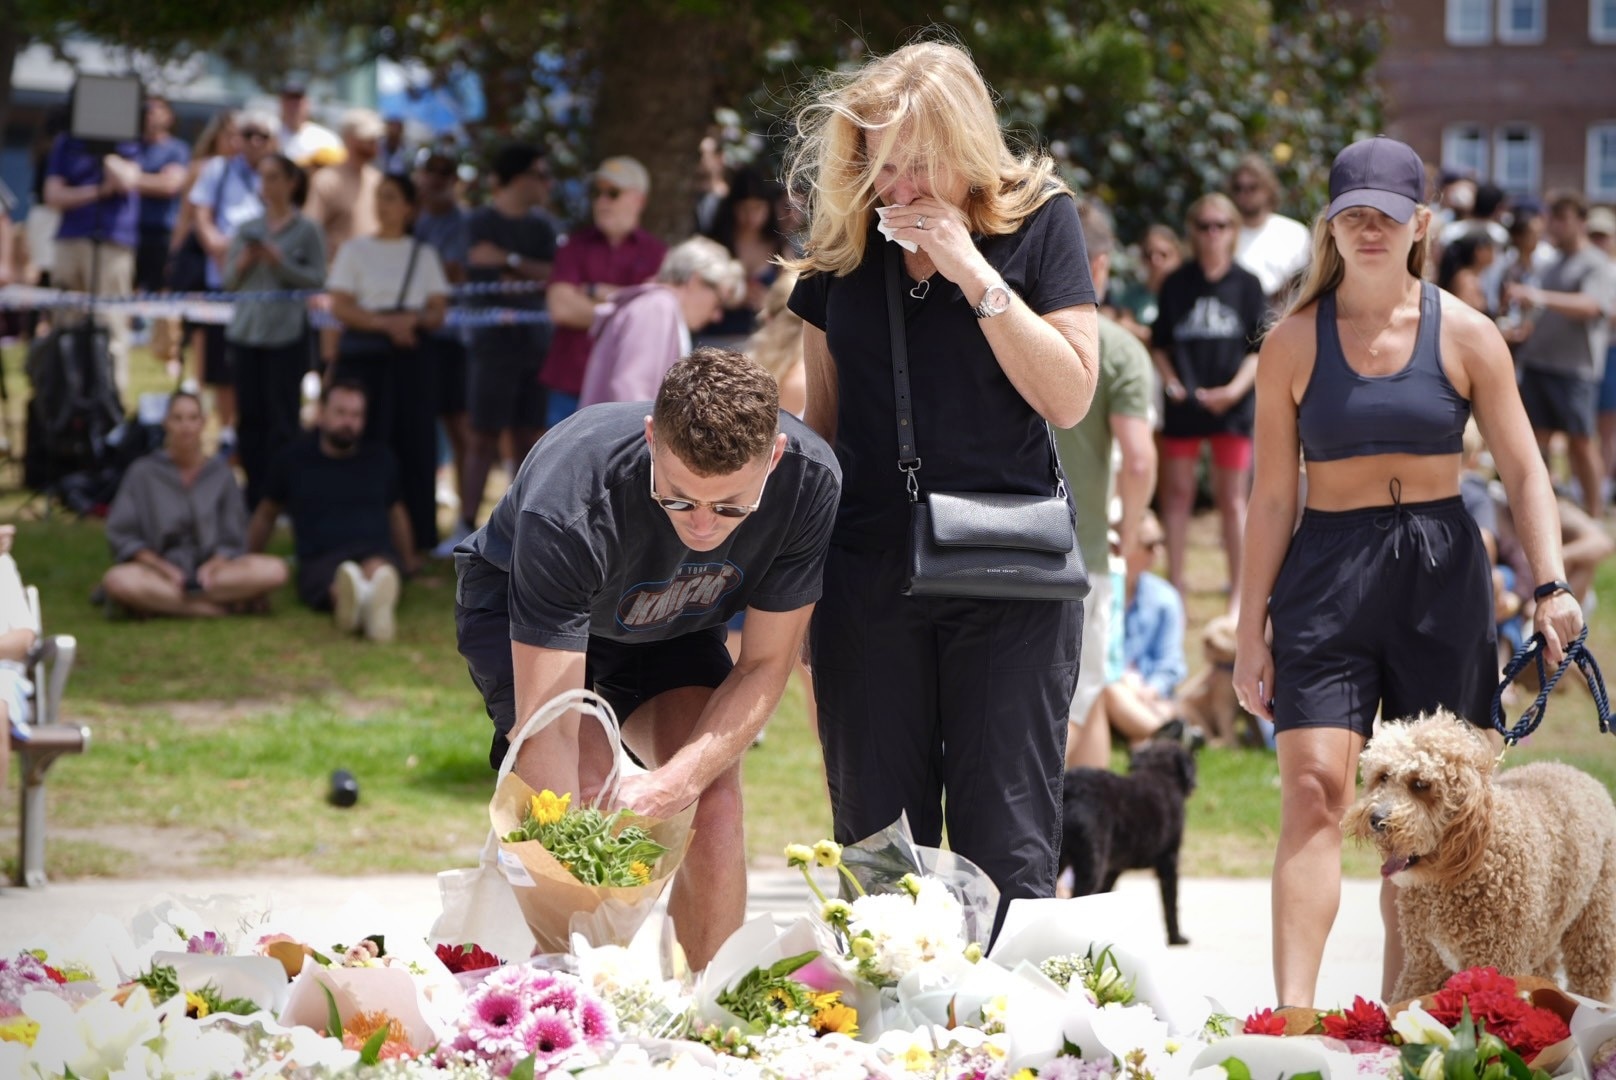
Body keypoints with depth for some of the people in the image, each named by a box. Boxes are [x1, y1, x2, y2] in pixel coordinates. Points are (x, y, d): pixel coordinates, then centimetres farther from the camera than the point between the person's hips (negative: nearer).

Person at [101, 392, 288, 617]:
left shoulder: (220, 474, 7)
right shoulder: (143, 473, 2)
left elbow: (231, 540, 7)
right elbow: (122, 537, -1)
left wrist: (210, 567, -15)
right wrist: (167, 571, -14)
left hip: (212, 567, 2)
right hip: (159, 568, -2)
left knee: (273, 571, -27)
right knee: (117, 581, -36)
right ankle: (225, 606, -29)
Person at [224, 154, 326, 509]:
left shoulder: (306, 231, 0)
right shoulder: (247, 230, 12)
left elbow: (317, 279, -6)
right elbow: (228, 280, 13)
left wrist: (279, 262, -15)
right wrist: (243, 262, -7)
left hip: (286, 332, -4)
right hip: (246, 329, 4)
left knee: (282, 416, -5)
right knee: (250, 415, 5)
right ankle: (254, 493, 11)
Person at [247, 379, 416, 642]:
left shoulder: (380, 459, 17)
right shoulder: (293, 459, 12)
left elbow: (395, 512, 31)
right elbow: (266, 514, 24)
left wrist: (409, 563, 38)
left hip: (377, 553, 1)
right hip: (320, 561, -1)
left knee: (376, 568, -41)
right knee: (341, 580, -42)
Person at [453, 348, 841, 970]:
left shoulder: (808, 480, -32)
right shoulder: (569, 504, -42)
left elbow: (766, 663, -19)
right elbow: (548, 729, -41)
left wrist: (679, 779, -36)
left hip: (668, 625, 3)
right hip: (516, 610, -3)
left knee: (715, 800, -19)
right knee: (584, 788, -27)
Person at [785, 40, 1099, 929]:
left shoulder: (1039, 221, -2)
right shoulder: (844, 240, 7)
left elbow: (1069, 396, -9)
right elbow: (821, 415, 13)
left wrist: (973, 272, -15)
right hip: (869, 571, 3)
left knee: (1007, 846, -2)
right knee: (876, 839, 6)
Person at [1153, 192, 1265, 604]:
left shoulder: (1246, 284, 0)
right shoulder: (1177, 284, 4)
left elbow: (1260, 348, 0)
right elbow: (1159, 343, 8)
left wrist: (1235, 388, -13)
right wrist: (1171, 381, -8)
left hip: (1230, 405, -1)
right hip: (1183, 404, 1)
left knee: (1231, 499, 4)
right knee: (1177, 493, 5)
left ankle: (1239, 586, 10)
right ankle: (1174, 582, 12)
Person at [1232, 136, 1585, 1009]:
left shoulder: (1464, 336, 2)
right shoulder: (1294, 343, 3)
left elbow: (1524, 473, 2)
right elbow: (1272, 498, 5)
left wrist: (1549, 584, -12)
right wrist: (1251, 630, 3)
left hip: (1440, 575, 1)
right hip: (1327, 571, -1)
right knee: (1313, 792, -14)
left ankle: (1397, 1013, 16)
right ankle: (1292, 1014, -21)